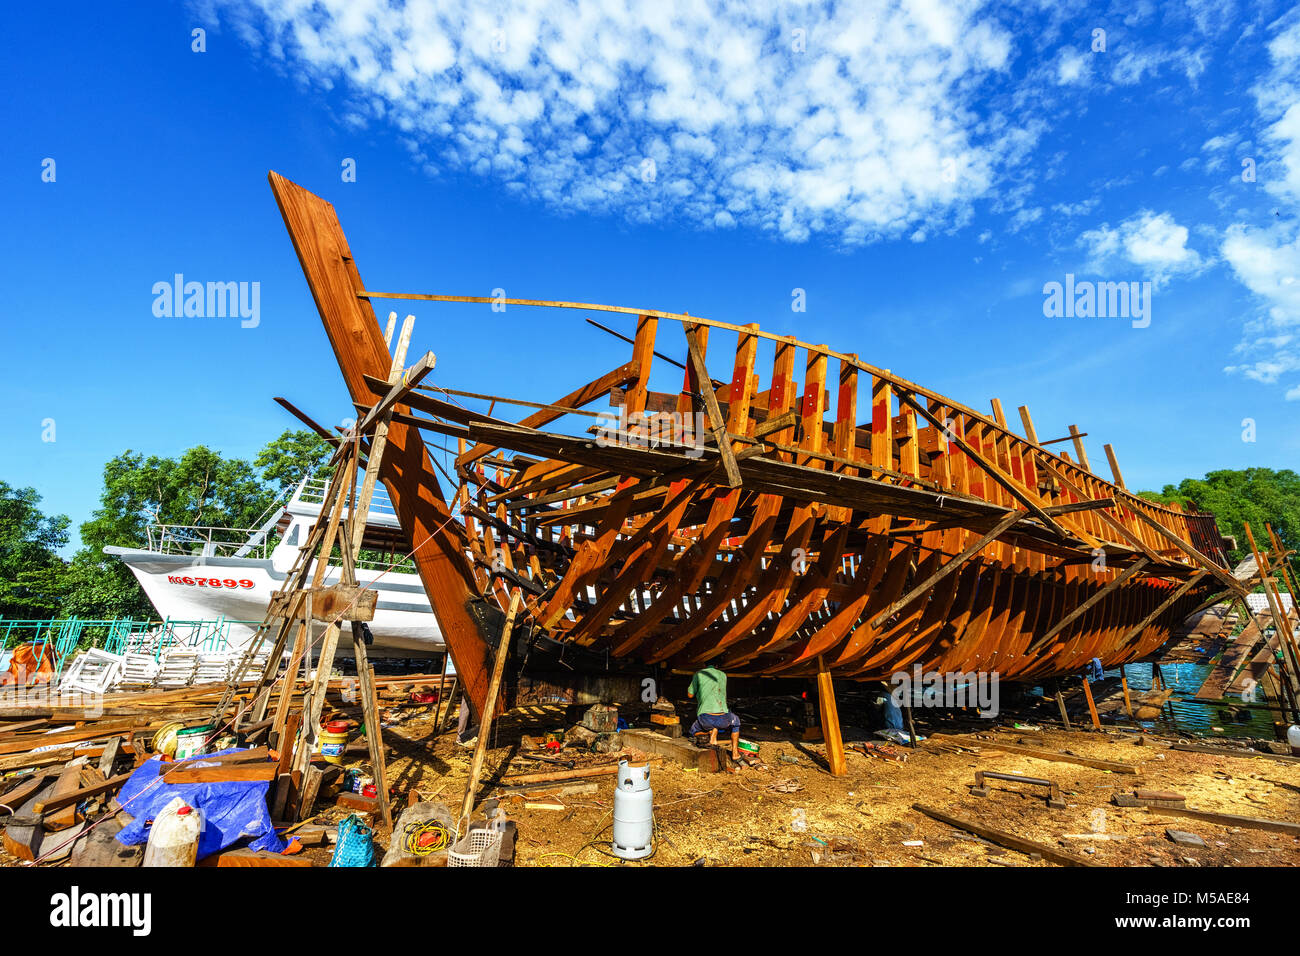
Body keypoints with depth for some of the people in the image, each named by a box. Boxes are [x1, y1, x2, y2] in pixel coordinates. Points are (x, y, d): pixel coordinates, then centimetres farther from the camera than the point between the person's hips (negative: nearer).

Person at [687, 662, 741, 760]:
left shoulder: (699, 674, 9)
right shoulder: (723, 675, 19)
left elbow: (690, 695, 19)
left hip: (705, 718, -2)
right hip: (723, 718, 2)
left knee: (693, 731, 30)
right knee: (735, 722, 38)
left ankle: (712, 731, 0)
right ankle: (735, 752, 24)